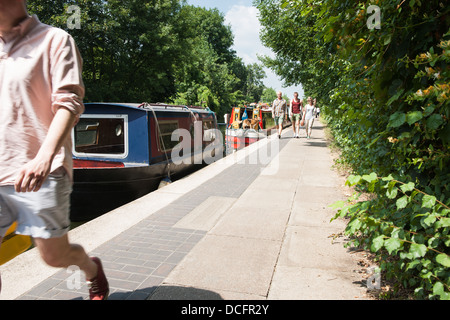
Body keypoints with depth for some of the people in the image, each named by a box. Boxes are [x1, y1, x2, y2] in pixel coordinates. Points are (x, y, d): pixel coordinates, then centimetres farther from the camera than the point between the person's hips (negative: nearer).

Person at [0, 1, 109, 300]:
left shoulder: (54, 40, -1)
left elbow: (69, 103, -12)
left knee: (55, 256, 4)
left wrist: (44, 156, -26)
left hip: (39, 173, -5)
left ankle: (92, 267, 37)